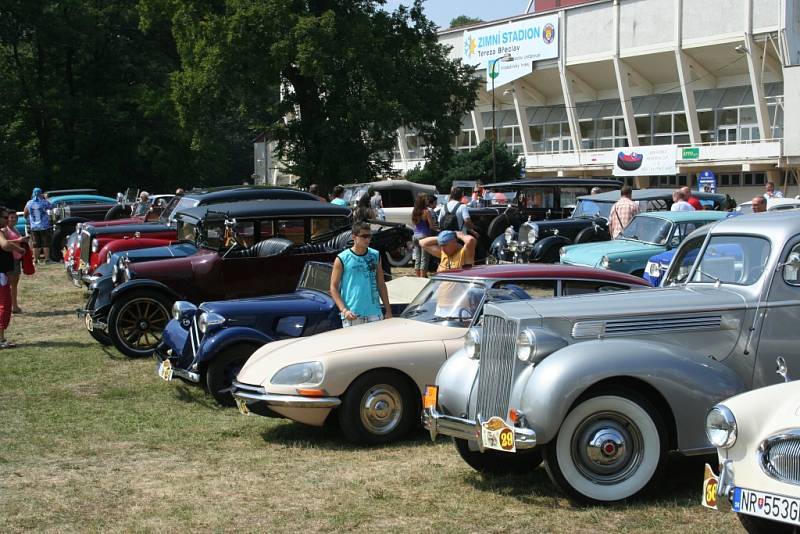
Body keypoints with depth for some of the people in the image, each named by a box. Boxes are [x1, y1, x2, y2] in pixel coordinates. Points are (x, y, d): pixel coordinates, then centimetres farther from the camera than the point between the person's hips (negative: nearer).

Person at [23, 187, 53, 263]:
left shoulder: (29, 203, 0)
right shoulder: (44, 202, -9)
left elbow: (25, 213, 10)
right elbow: (51, 207, 8)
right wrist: (45, 199, 17)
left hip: (34, 227, 2)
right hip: (44, 226, -2)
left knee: (36, 244, 9)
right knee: (46, 243, 4)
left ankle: (35, 259, 8)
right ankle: (47, 258, 4)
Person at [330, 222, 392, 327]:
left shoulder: (375, 256, 11)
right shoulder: (342, 259, -1)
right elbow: (334, 288, -1)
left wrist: (388, 311, 11)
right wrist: (344, 310, -13)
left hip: (374, 314, 3)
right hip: (352, 316, -3)